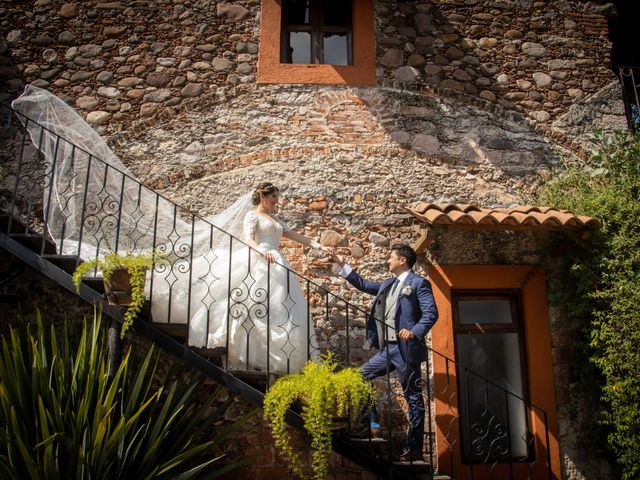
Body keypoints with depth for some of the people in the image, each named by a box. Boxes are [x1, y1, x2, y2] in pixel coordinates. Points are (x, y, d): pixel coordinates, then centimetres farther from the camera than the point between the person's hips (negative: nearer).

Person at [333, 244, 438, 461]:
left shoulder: (418, 283, -6)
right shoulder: (388, 284, 18)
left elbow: (431, 313, -14)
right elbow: (364, 285, 27)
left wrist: (414, 331, -29)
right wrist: (343, 265, 25)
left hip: (406, 349, -8)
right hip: (387, 348, 9)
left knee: (413, 398, 0)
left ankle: (414, 448, 7)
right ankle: (371, 424, 17)